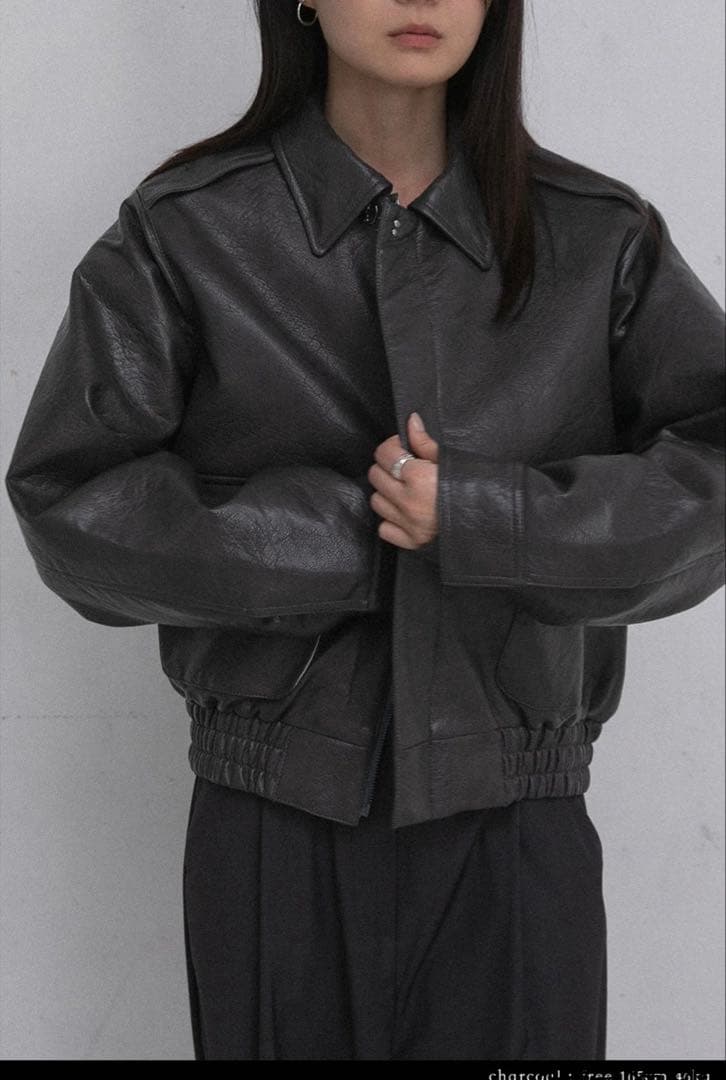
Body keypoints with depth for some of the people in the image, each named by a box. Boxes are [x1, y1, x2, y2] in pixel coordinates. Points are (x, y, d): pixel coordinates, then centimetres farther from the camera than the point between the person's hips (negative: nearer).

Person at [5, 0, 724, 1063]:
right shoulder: (184, 234, -2)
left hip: (515, 828, 1)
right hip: (275, 826, 0)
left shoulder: (602, 241, 1)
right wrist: (346, 532, -13)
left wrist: (480, 515, -18)